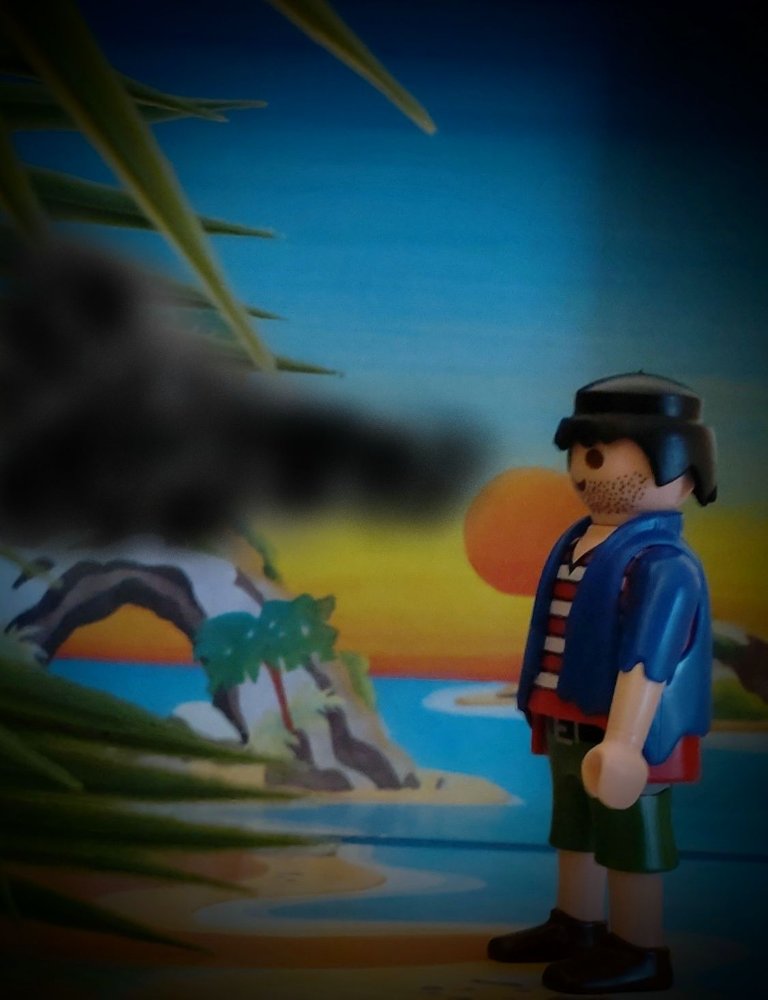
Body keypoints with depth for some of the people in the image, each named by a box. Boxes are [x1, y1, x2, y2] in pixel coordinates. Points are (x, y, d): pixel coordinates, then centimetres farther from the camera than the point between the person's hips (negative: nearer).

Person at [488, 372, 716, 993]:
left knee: (630, 841, 4)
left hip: (622, 740, -10)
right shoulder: (578, 544, 8)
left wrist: (621, 745, -32)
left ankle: (639, 952, 17)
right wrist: (545, 712, 24)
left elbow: (646, 662, -29)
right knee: (575, 832, 21)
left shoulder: (660, 566, -23)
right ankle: (577, 926, 37)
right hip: (570, 727, 10)